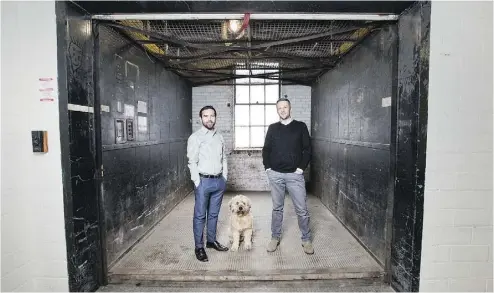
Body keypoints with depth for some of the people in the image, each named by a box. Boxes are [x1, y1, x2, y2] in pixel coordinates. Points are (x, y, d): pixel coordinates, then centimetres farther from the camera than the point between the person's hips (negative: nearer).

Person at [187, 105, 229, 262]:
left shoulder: (220, 137, 10)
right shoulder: (195, 137, -6)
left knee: (214, 214, 16)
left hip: (219, 181, 5)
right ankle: (199, 247, 17)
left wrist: (224, 177, 9)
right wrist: (198, 182, -12)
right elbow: (192, 162, -9)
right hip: (204, 181, -5)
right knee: (200, 216, 5)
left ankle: (211, 241, 31)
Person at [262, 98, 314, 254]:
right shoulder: (272, 128, 7)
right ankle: (275, 237, 26)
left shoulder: (300, 126, 2)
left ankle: (306, 239, 20)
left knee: (302, 209, 3)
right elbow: (266, 149, 10)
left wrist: (302, 167, -7)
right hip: (275, 174, 2)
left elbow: (307, 149, 0)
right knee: (277, 208, 12)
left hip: (295, 174, -1)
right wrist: (267, 167, 1)